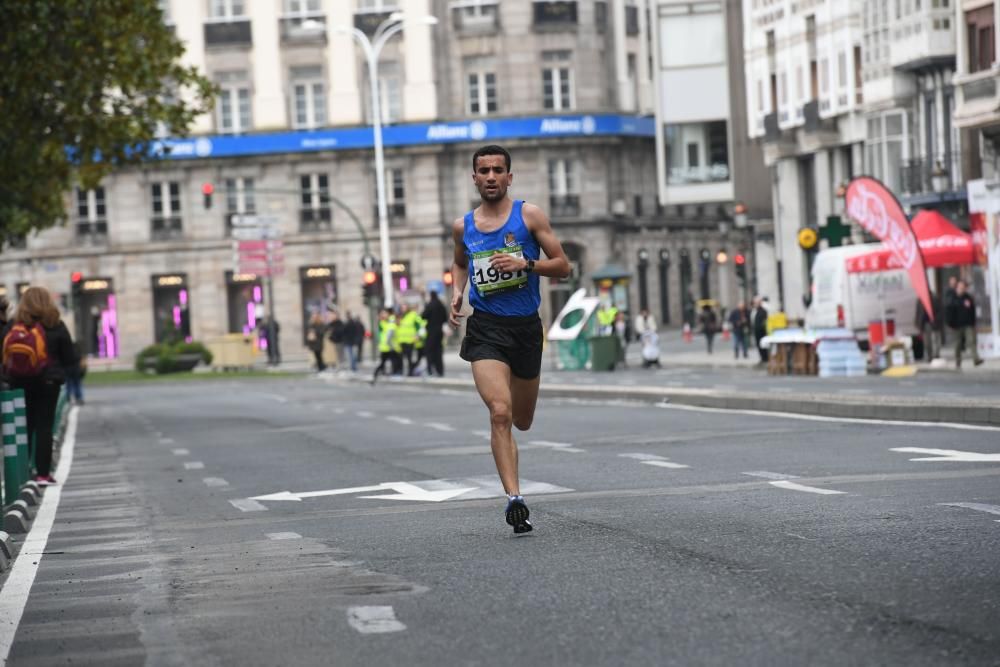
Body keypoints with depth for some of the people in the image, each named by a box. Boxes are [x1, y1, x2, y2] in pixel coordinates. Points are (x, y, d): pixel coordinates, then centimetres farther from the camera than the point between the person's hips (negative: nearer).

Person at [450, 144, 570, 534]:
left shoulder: (529, 216, -1)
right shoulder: (463, 226, 6)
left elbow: (562, 267, -1)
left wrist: (526, 264, -18)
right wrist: (457, 293, 7)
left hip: (526, 326, 1)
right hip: (485, 327, -1)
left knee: (522, 422, 15)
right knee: (499, 413, -19)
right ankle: (514, 498, -20)